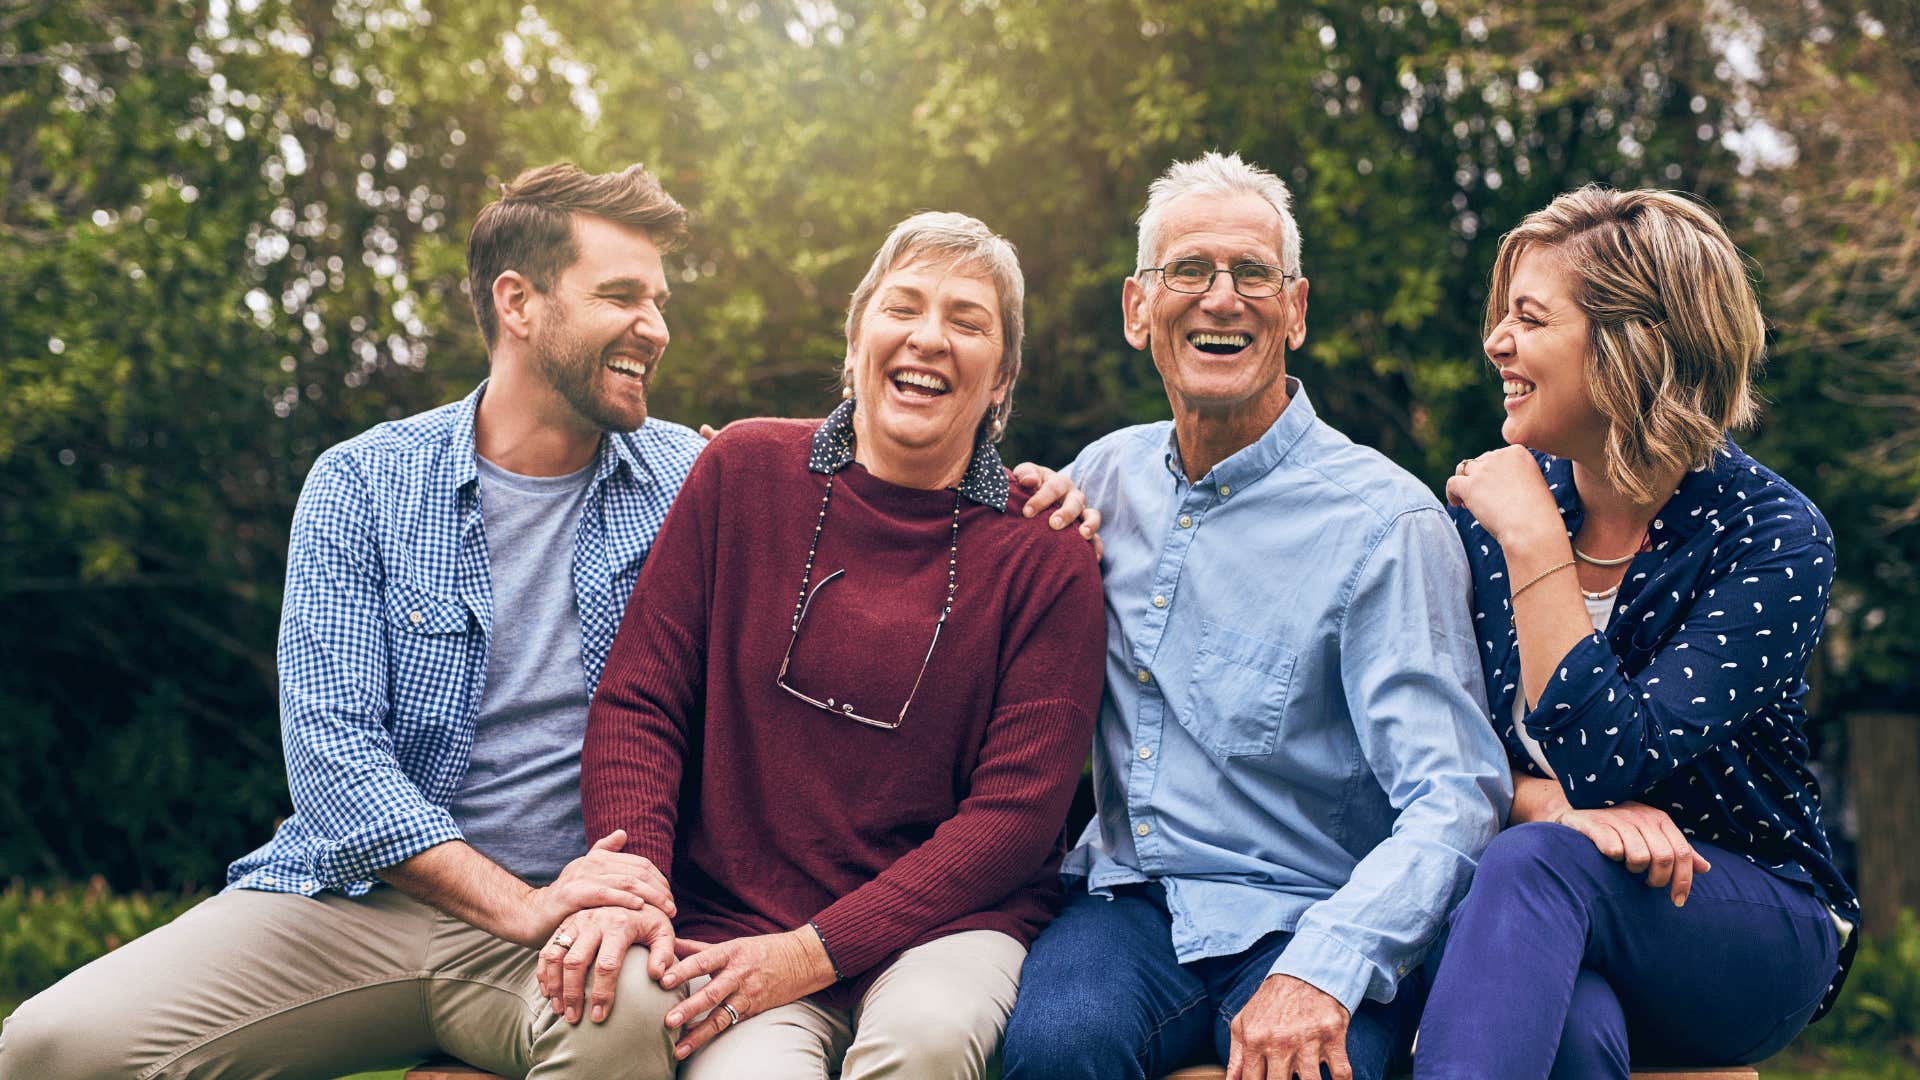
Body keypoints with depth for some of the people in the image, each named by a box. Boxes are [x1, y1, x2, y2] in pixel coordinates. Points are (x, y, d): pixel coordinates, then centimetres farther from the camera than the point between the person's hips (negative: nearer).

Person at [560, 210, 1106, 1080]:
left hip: (950, 917, 0)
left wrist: (817, 951, -15)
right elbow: (638, 700, 4)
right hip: (731, 917, 0)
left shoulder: (1045, 552, -1)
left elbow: (1018, 807, -6)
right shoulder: (746, 470, 4)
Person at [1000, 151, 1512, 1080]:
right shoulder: (1104, 476, 9)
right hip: (1127, 897, 3)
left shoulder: (1386, 523, -8)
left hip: (1304, 918, -2)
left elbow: (1453, 798, -15)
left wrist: (1323, 971, -30)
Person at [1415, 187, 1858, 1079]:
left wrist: (1535, 543, -22)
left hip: (1751, 928, -2)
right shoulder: (1490, 501, 1)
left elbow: (1605, 761, -22)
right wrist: (1555, 803, -20)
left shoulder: (1772, 538, -12)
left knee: (1540, 862, -36)